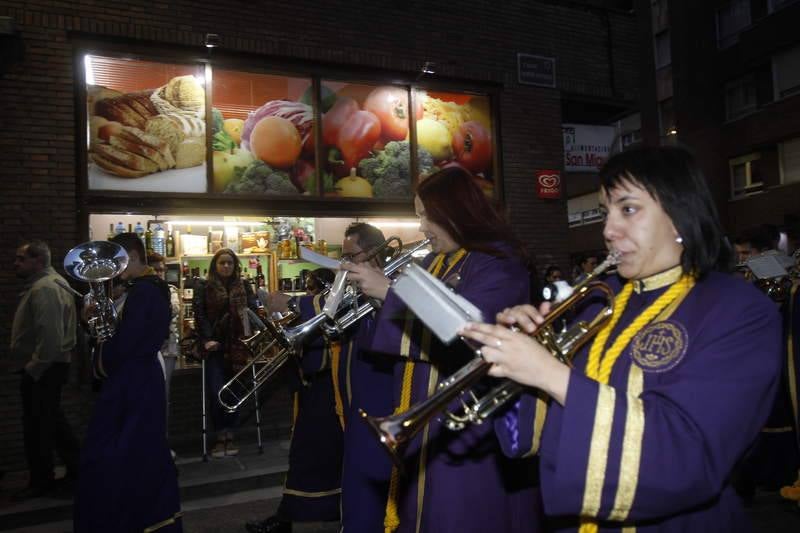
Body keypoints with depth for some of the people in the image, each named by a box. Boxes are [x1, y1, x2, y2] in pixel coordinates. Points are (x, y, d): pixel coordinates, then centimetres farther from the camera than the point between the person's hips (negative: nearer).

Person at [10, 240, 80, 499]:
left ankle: (41, 480, 13)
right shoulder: (47, 284, 15)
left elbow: (50, 335, -28)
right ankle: (76, 467, 26)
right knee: (52, 420, 18)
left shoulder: (44, 289, -19)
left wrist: (34, 368, -21)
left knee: (37, 426, 1)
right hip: (46, 367, 11)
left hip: (41, 370, -11)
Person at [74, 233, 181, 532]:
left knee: (108, 462, -1)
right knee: (145, 456, 18)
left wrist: (101, 366, -4)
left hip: (129, 385, -10)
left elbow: (123, 345, -23)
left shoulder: (141, 292, -20)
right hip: (142, 380, 10)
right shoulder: (151, 289, 11)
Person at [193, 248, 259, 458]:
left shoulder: (244, 286, 11)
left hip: (237, 345, 2)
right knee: (217, 394, -6)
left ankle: (229, 436, 17)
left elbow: (254, 310, 4)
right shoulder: (203, 286, 5)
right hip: (215, 346, -2)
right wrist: (207, 339, -17)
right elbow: (199, 314, -4)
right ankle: (221, 437, 8)